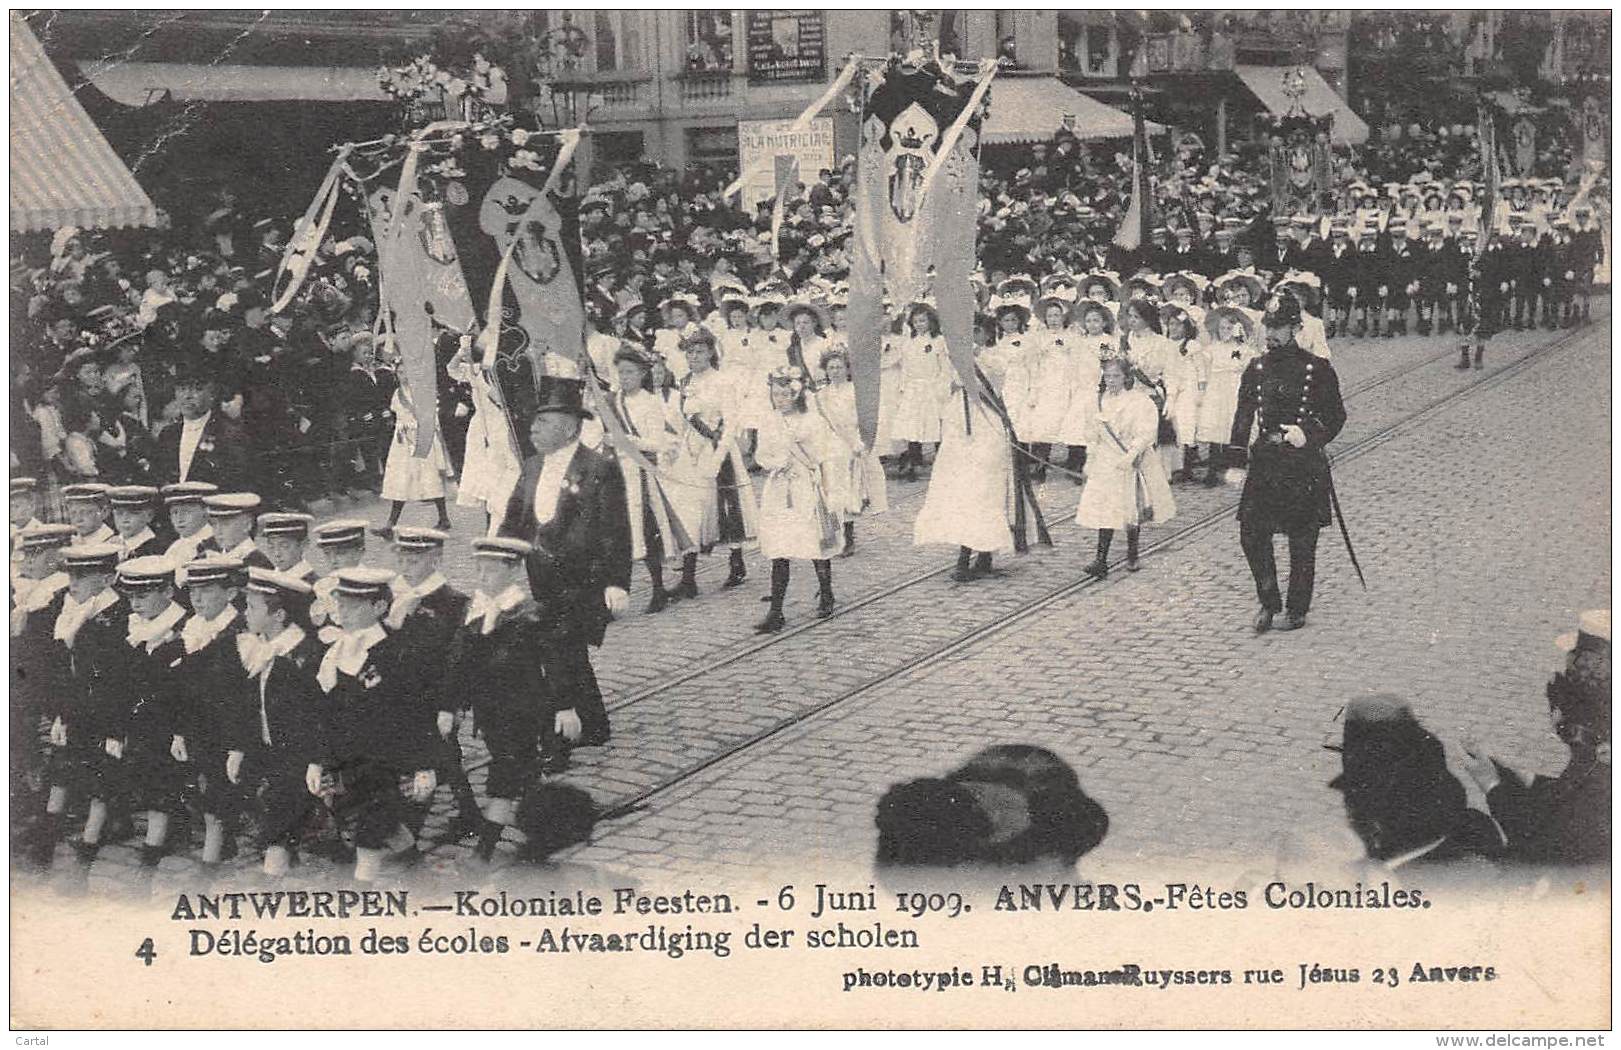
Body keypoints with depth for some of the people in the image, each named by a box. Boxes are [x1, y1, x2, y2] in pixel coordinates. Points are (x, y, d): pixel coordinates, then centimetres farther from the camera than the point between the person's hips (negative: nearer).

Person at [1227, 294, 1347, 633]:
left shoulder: (1317, 369, -5)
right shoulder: (1256, 369, 6)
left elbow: (1336, 417, 0)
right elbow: (1244, 416, 9)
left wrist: (1308, 436, -18)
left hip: (1304, 464, -3)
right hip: (1264, 462, 4)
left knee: (1302, 542, 4)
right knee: (1252, 533, -2)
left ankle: (1297, 611, 17)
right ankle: (1269, 603, 15)